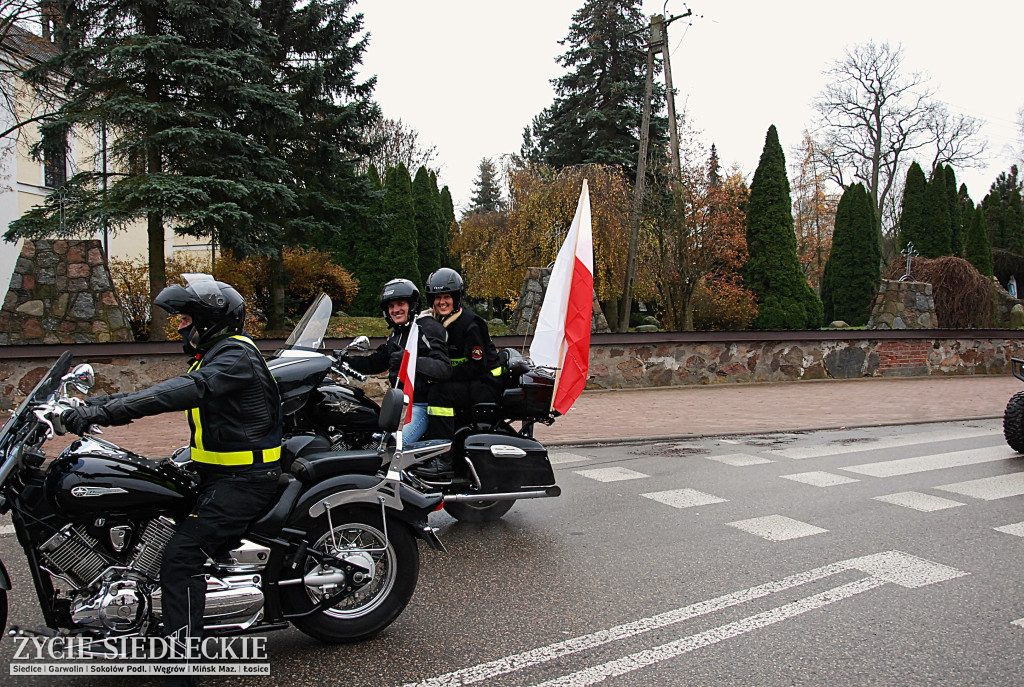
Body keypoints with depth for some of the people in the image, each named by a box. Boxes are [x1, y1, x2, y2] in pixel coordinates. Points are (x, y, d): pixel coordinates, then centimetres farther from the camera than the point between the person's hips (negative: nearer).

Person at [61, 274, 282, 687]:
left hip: (243, 479, -11)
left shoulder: (236, 355, -16)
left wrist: (108, 410, -37)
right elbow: (172, 391, 18)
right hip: (219, 472, 11)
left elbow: (185, 391, -31)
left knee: (182, 555, -19)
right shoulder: (213, 355, 18)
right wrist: (107, 403, 8)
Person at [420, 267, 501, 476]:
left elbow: (477, 366, -22)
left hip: (485, 384, -9)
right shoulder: (436, 322, 10)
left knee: (440, 392, -29)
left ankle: (444, 459, -31)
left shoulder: (470, 324, -17)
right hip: (463, 383, 9)